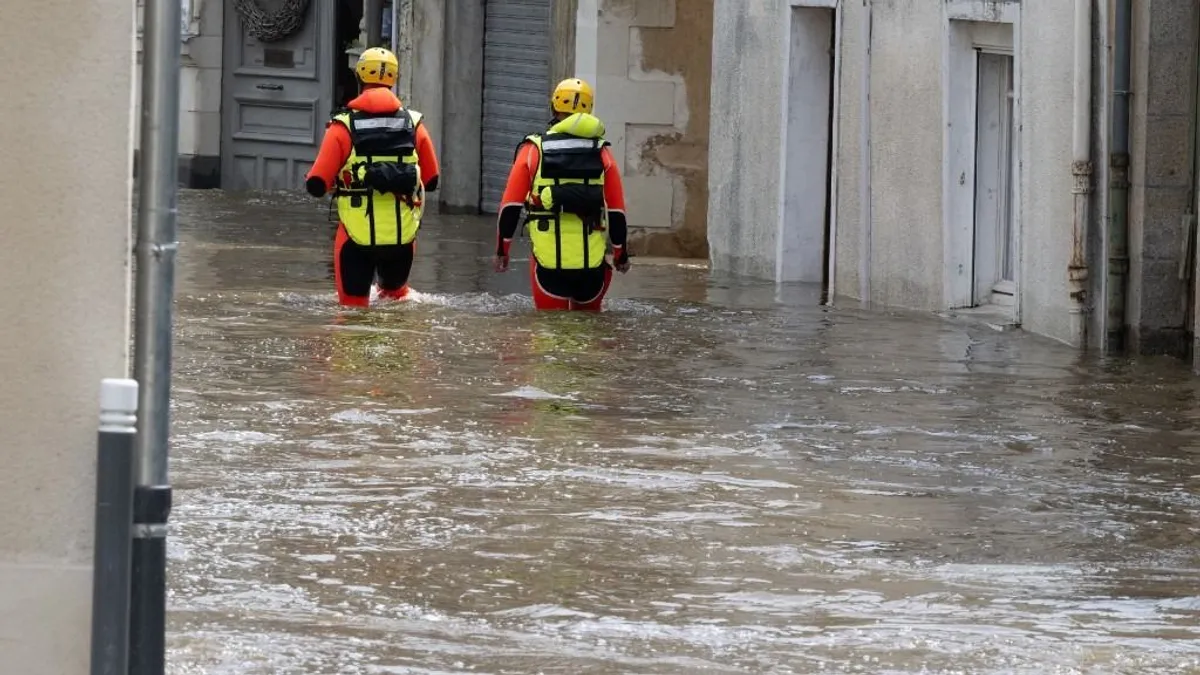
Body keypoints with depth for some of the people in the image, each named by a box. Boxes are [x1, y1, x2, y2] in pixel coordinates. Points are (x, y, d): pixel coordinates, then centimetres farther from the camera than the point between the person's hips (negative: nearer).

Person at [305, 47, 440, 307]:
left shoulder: (344, 125, -7)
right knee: (396, 291, 28)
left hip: (358, 235, -3)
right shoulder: (413, 124, 2)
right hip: (403, 234, 3)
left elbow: (317, 185, -8)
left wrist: (311, 181, 15)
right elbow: (431, 181, 11)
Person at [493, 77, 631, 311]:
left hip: (549, 261, -2)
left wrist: (502, 250, 7)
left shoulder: (534, 149, 2)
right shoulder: (602, 153, 6)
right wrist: (621, 255, 19)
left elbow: (511, 205, -1)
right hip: (592, 261, 2)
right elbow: (616, 211, 7)